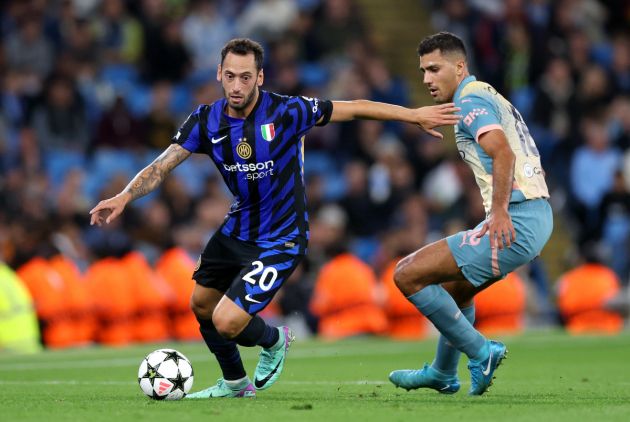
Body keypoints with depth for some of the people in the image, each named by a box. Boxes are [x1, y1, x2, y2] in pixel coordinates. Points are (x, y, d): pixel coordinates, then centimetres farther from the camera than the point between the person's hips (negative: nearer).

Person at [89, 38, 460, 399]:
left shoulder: (286, 112, -23)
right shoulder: (207, 121, -10)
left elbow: (355, 108, -15)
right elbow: (162, 166, -11)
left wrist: (415, 115, -13)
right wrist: (124, 197, -28)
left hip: (280, 240, -7)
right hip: (238, 230, 7)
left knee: (227, 322, -17)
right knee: (201, 304, 22)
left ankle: (274, 341, 19)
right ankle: (235, 383, 46)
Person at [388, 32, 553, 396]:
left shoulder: (472, 99, -8)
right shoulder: (490, 96, 23)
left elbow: (503, 153, -25)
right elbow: (529, 163, 28)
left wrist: (500, 211, -30)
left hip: (513, 224, -11)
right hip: (539, 213, 11)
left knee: (409, 274, -7)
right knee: (455, 287, 31)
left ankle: (481, 352, -3)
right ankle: (443, 374, 46)